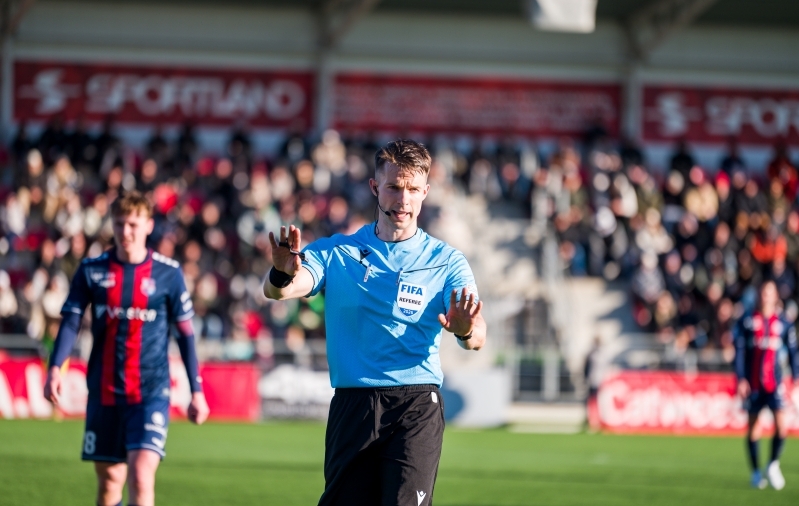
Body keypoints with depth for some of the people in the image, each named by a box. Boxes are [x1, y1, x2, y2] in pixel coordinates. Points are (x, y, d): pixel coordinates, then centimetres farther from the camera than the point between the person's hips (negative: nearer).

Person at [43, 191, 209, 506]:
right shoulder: (92, 270, 3)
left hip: (151, 393, -2)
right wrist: (55, 368, -19)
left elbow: (185, 333, 5)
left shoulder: (168, 274, -1)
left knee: (141, 475, -18)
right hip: (103, 393, 2)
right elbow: (70, 322, -2)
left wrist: (196, 391, 5)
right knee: (109, 478, 9)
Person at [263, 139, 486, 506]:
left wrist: (466, 330, -36)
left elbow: (476, 338, -10)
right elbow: (275, 290, -7)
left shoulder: (445, 261, 5)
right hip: (352, 405, 2)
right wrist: (282, 276, -33)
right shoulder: (336, 252, 9)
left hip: (416, 406, -2)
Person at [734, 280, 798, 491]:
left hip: (775, 384, 0)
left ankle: (773, 465, 5)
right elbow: (739, 351, 2)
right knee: (753, 427, 5)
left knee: (781, 425, -15)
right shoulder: (747, 322, 3)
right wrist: (741, 379, -6)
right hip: (752, 384, 0)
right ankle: (756, 473, 19)